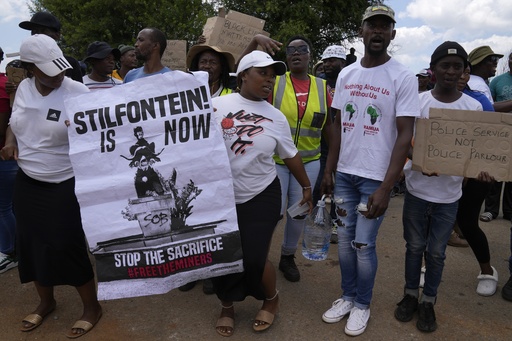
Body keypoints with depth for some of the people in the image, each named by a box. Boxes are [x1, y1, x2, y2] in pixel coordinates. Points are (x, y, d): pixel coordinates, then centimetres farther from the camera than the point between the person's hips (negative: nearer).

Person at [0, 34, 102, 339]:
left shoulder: (77, 92, -15)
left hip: (63, 186, -6)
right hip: (26, 182, 6)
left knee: (67, 247, -1)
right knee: (31, 244, 16)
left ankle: (92, 307, 23)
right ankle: (46, 302, 40)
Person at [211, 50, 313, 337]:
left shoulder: (276, 117, 1)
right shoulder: (217, 105, -4)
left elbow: (291, 155, 11)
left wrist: (307, 186, 17)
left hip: (261, 197, 0)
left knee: (254, 258, -4)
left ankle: (272, 300, 31)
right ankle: (227, 307, 36)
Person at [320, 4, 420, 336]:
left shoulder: (403, 77, -8)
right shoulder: (346, 74, 6)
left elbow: (405, 136, -12)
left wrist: (385, 188, -17)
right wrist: (328, 170, 9)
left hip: (376, 177, -4)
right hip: (345, 173, 5)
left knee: (364, 244, 3)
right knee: (345, 239, 12)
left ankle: (362, 304, 26)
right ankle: (348, 297, 33)